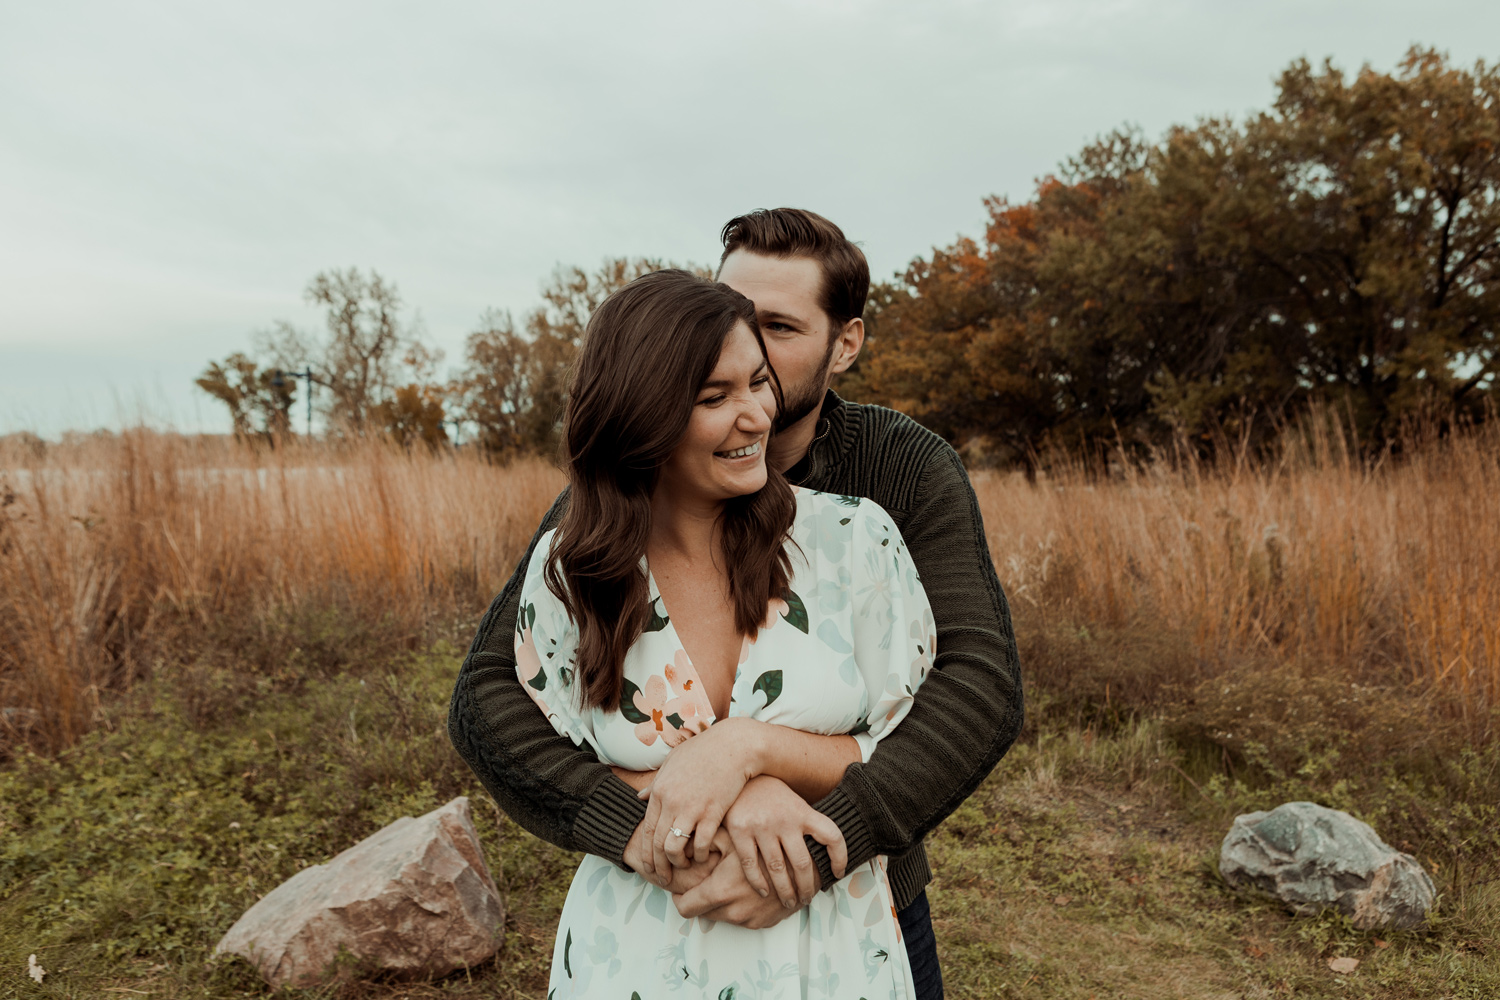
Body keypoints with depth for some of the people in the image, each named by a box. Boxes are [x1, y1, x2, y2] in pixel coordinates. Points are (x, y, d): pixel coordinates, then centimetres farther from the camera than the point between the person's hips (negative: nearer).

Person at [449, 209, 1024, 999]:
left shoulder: (910, 470, -15)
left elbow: (981, 684, -24)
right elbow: (487, 696, -21)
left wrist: (823, 846, -37)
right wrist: (643, 832, -36)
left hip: (861, 899, 1)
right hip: (677, 910, 0)